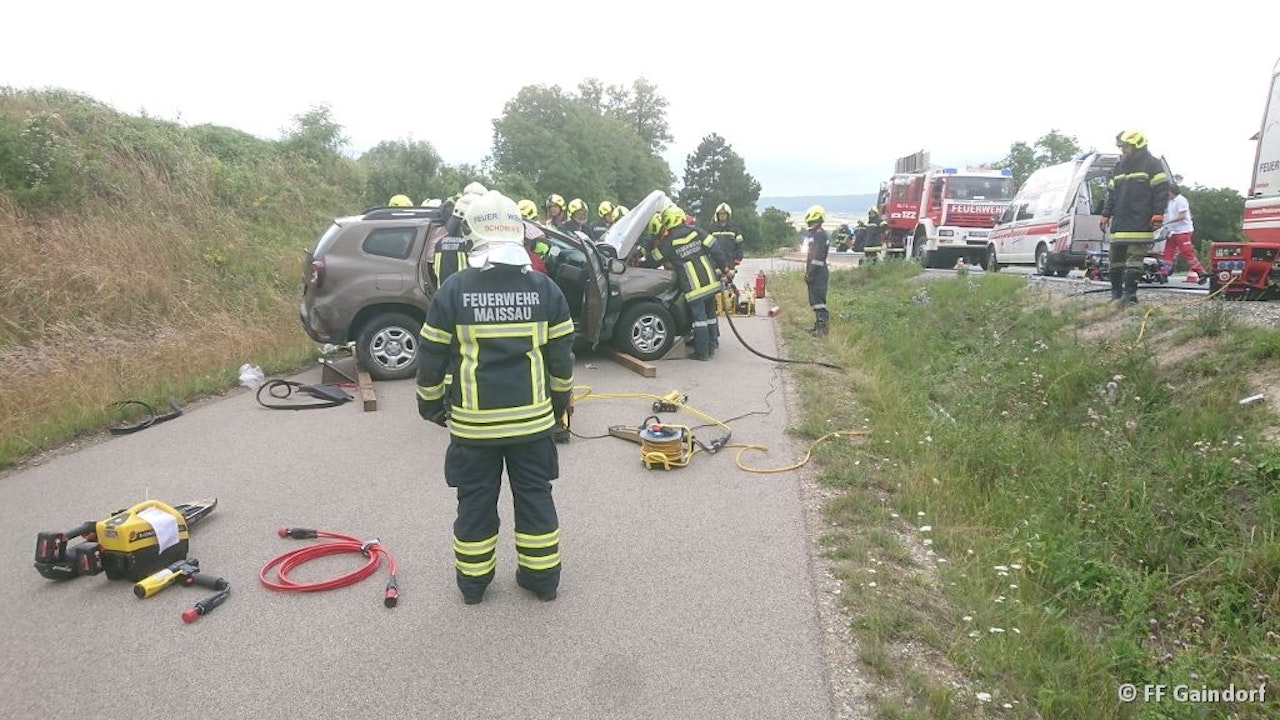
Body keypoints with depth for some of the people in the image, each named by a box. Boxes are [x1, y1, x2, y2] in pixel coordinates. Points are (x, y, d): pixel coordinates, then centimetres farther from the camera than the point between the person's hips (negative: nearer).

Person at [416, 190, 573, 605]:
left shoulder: (454, 290, -9)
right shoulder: (545, 289, -3)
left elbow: (433, 356, -3)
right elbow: (561, 355, 3)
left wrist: (431, 404, 12)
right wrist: (560, 399, 18)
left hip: (473, 421, -1)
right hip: (531, 417, 2)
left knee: (475, 502, 13)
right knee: (535, 496, 14)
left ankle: (473, 582, 27)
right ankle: (542, 578, 25)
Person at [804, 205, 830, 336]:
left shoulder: (819, 234, -15)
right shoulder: (815, 233, 18)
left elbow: (818, 256, -21)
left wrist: (810, 273, -21)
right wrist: (808, 273, 22)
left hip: (818, 273, -11)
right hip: (815, 273, 11)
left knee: (818, 299, -10)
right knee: (815, 299, 14)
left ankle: (822, 326, -9)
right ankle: (818, 324, 21)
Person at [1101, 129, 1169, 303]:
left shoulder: (1152, 165, 0)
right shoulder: (1120, 166, 20)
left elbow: (1162, 190, -5)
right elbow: (1111, 193, 23)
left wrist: (1158, 213, -13)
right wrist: (1106, 215, 17)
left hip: (1140, 223, -7)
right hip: (1119, 223, 7)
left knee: (1134, 258, -9)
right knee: (1115, 258, 7)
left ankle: (1130, 293, -8)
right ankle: (1116, 293, 16)